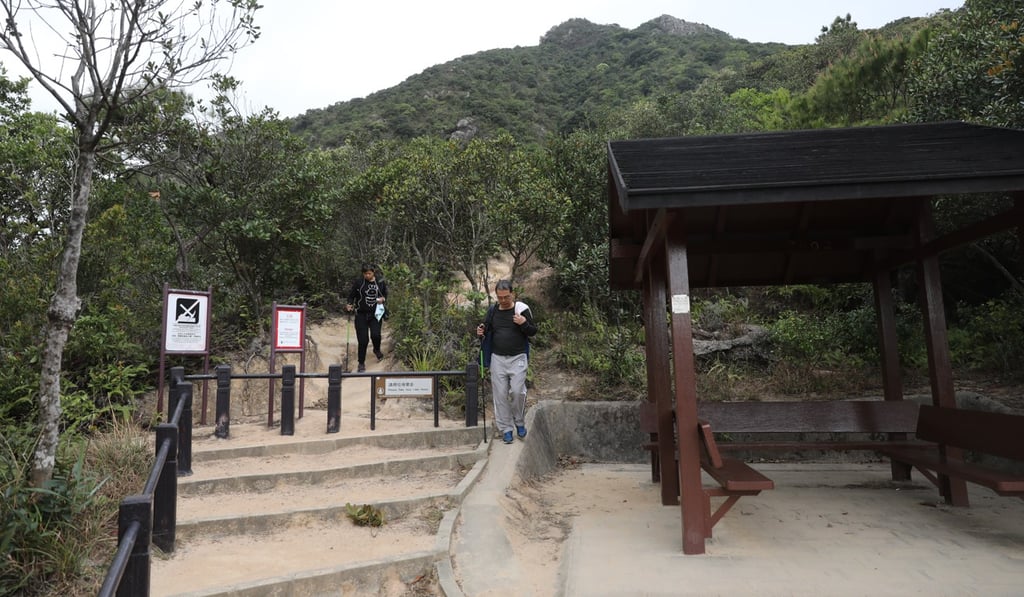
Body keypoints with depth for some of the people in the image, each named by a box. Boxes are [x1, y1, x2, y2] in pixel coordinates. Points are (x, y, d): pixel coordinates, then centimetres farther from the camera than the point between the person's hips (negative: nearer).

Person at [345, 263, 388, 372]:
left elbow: (385, 295, 14)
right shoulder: (358, 282, -2)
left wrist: (383, 299, -8)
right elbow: (351, 295, 4)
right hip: (361, 314, -1)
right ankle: (361, 363, 15)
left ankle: (377, 350, 20)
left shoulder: (381, 283, 2)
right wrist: (350, 304, -14)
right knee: (363, 340, -3)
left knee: (375, 335, -16)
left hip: (375, 314, 1)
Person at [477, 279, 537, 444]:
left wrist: (524, 324, -18)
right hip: (497, 358, 3)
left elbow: (533, 331, 2)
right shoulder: (492, 311, 6)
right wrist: (481, 332, -4)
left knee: (517, 391, -10)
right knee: (500, 394, 3)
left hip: (517, 358, -3)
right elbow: (488, 330, 19)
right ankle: (506, 429, 14)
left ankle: (520, 423, 16)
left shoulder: (522, 309, -4)